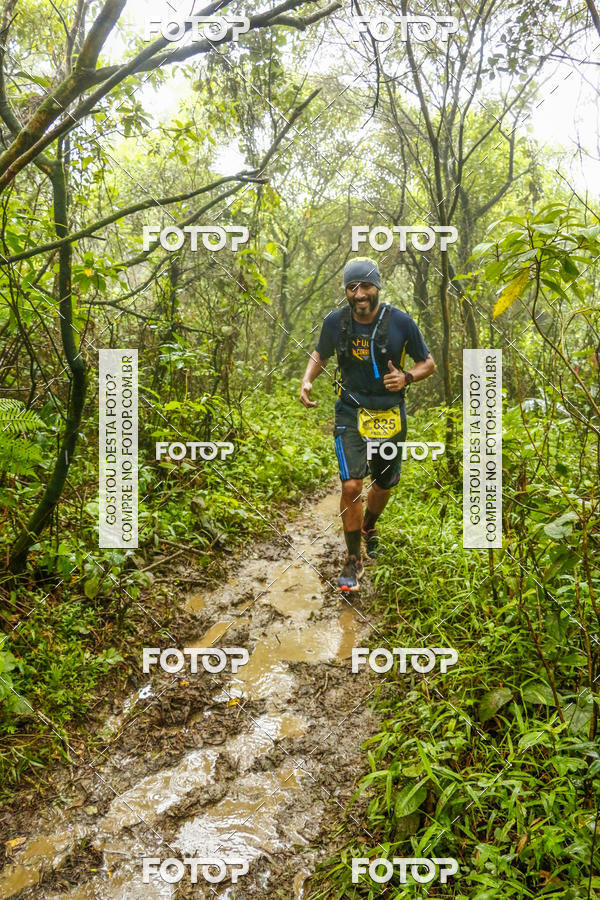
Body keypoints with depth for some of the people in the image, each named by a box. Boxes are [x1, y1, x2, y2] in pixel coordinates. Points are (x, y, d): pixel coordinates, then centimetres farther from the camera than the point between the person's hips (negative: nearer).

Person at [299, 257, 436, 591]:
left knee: (384, 485, 16)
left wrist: (406, 377, -20)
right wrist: (307, 381, -7)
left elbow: (429, 363, 0)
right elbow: (320, 355, 12)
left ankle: (369, 526, 49)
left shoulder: (400, 322, -11)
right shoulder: (335, 322, -7)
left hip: (390, 415, 1)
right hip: (351, 412, -1)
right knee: (352, 486, -14)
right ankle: (354, 560, 4)